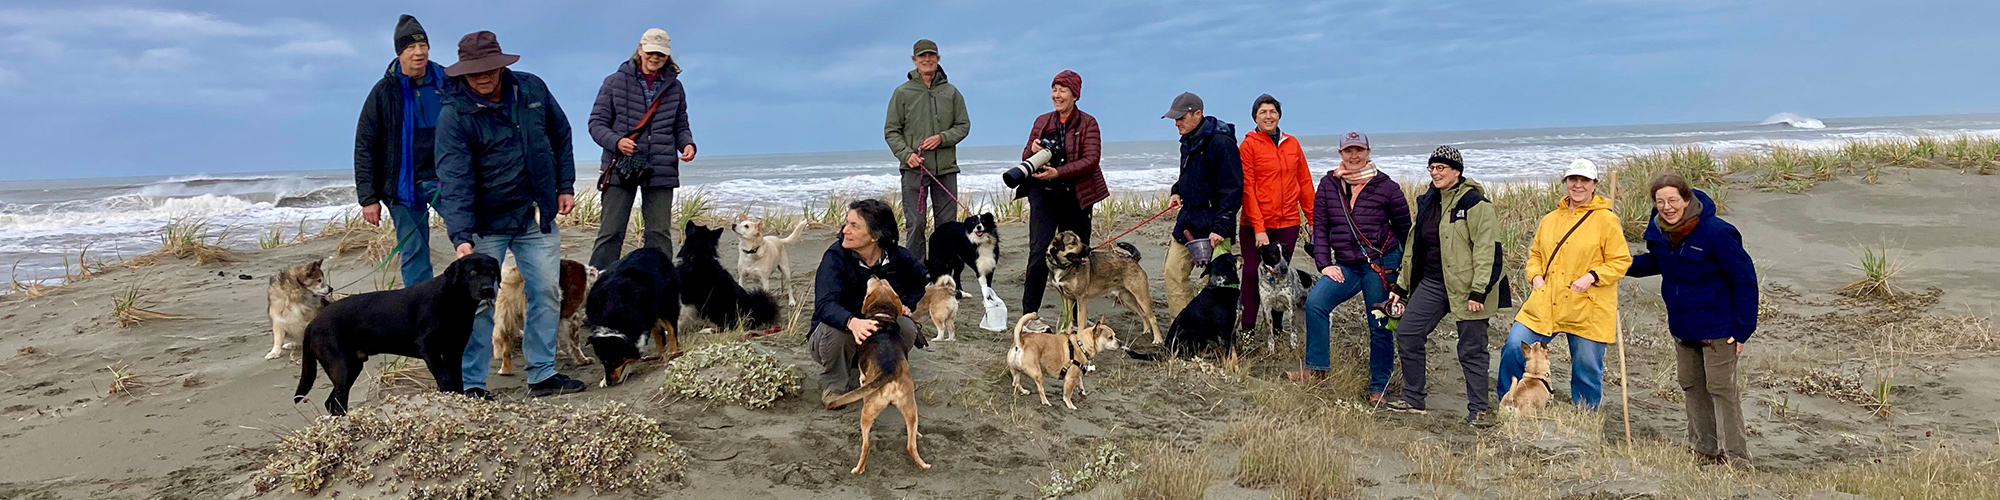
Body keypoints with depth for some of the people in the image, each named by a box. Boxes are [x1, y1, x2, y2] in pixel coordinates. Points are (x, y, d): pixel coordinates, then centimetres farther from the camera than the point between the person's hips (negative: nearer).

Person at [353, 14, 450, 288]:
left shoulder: (448, 83, 3)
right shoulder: (385, 91, 0)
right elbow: (364, 146, 0)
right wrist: (368, 197, -5)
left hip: (446, 180, 1)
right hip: (404, 188, -1)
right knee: (414, 254, 3)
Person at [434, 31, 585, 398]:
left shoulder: (532, 89, -3)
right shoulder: (454, 115, -15)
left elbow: (560, 137, 12)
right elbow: (454, 180, -22)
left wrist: (565, 186, 7)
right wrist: (461, 236, -31)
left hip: (538, 219, 4)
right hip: (487, 224, -4)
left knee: (547, 293, 8)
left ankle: (543, 375, 19)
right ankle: (471, 385, 7)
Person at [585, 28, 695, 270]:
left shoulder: (675, 87, 11)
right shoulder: (616, 82, 4)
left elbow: (681, 126, 18)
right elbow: (596, 122, 3)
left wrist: (688, 144, -5)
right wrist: (616, 141, -17)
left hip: (662, 171, 2)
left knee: (660, 234, 5)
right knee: (611, 232, -2)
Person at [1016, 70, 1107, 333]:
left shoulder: (1087, 123, 1)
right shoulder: (1042, 121, 12)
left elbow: (1091, 160, -11)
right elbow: (1026, 156, 16)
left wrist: (1058, 173, -23)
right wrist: (1034, 151, -9)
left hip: (1075, 197, -1)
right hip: (1043, 195, 1)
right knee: (1040, 252, -10)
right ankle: (1030, 314, -3)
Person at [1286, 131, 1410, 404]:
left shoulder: (1385, 186, -4)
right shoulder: (1328, 185, 4)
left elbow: (1405, 227, 5)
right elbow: (1319, 227, 5)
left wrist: (1403, 267, 9)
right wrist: (1324, 264, -3)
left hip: (1381, 265, -3)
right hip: (1345, 265, 3)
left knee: (1380, 327, 3)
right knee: (1315, 302, -19)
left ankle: (1378, 387, 16)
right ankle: (1315, 369, -10)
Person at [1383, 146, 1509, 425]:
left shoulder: (1475, 203, -11)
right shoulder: (1427, 202, 13)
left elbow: (1486, 250, -15)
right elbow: (1414, 246, 20)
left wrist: (1478, 292, -20)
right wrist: (1401, 286, 19)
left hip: (1466, 287, -7)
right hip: (1431, 283, 7)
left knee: (1471, 349, -1)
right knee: (1406, 333, 2)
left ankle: (1477, 410, 10)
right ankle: (1413, 400, 13)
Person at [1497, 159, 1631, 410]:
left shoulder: (1606, 220, -4)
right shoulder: (1550, 219, 11)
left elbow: (1621, 261, -4)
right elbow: (1535, 253, 21)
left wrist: (1592, 277, -17)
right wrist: (1535, 276, 2)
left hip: (1587, 310, -4)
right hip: (1545, 305, 4)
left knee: (1586, 370, 5)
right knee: (1513, 349, -4)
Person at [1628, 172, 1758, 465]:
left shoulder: (1716, 232, -23)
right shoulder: (1658, 232, -3)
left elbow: (1745, 280, -17)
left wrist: (1742, 329, -19)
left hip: (1717, 328, -7)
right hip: (1682, 327, 7)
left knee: (1721, 388, -5)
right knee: (1691, 386, 16)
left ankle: (1735, 457, 3)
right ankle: (1703, 449, 30)